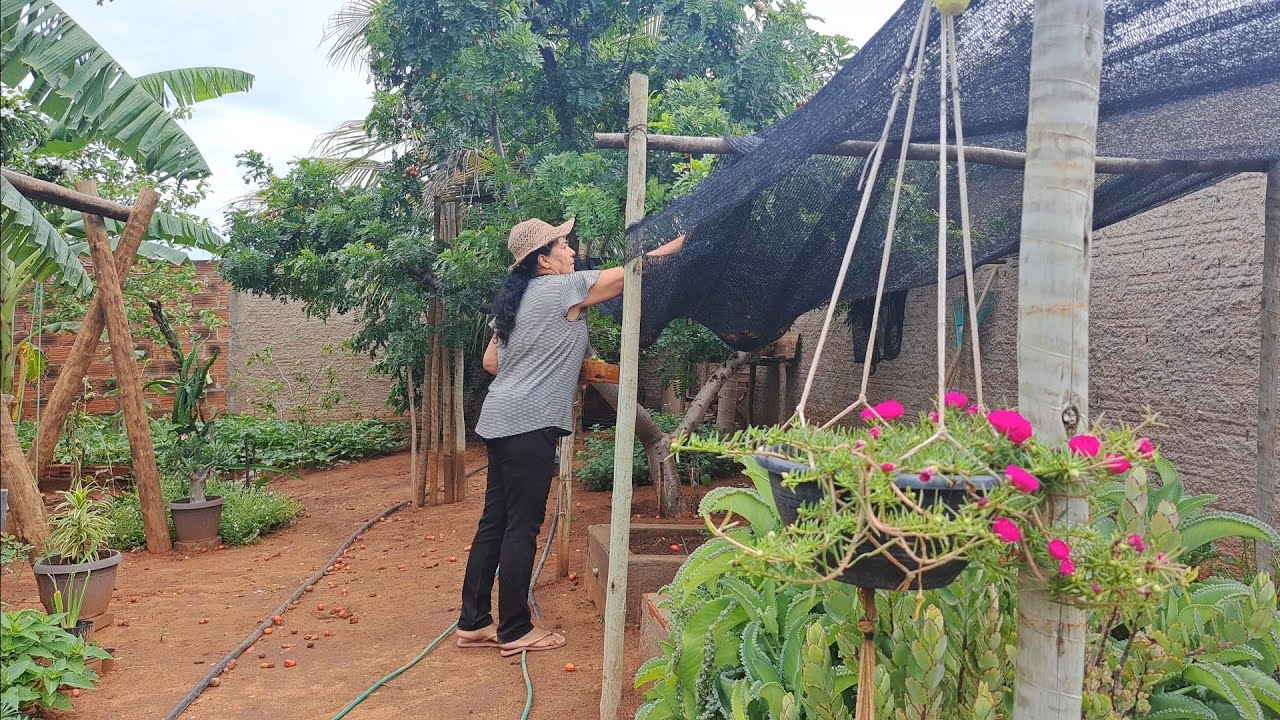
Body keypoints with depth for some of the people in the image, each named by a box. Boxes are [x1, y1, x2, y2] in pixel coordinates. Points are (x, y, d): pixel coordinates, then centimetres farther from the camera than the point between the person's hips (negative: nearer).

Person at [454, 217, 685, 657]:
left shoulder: (517, 297, 17)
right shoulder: (565, 288, -8)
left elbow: (491, 361, 19)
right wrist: (680, 243, 10)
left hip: (500, 420, 9)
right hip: (530, 423, -9)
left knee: (494, 520, 12)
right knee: (522, 526, -1)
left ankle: (473, 623, 20)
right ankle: (515, 631, 9)